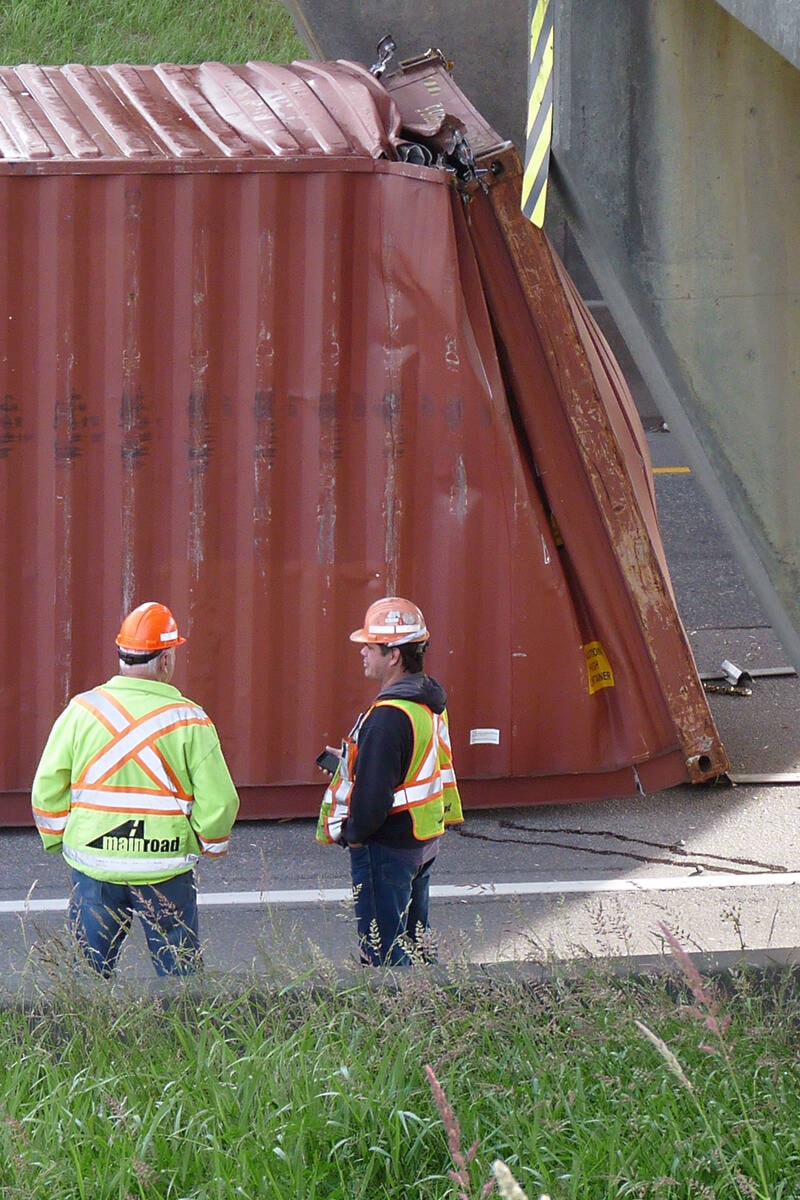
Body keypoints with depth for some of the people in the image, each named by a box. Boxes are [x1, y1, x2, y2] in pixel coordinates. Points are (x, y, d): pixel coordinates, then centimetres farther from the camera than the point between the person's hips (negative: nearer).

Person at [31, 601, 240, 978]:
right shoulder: (189, 721, -7)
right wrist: (212, 845, 12)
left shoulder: (81, 711, -2)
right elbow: (217, 802, -8)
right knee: (178, 972, 8)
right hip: (165, 870, -2)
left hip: (92, 865, 2)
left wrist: (56, 840, 17)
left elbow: (47, 790, 0)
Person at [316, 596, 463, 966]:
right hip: (425, 839, 10)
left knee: (384, 953, -3)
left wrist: (352, 832, -9)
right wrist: (351, 761, 15)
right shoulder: (429, 703, 7)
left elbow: (373, 794, -26)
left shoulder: (388, 716, -24)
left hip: (386, 848, -10)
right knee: (415, 945, 18)